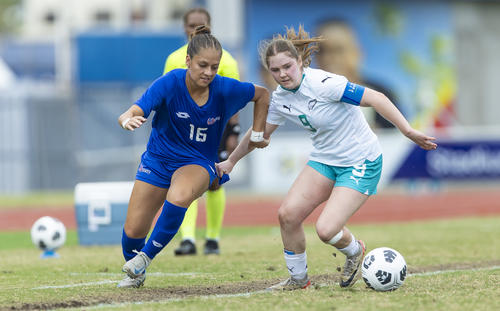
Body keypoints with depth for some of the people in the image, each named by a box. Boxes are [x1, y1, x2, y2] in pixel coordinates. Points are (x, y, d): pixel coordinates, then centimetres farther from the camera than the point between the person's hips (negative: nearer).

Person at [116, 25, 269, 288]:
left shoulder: (226, 89, -15)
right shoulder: (169, 84, -21)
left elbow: (262, 94, 5)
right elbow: (131, 114, -30)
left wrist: (257, 134, 4)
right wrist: (128, 120, -54)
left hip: (199, 163, -1)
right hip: (158, 159, 1)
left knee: (178, 197, -37)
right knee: (133, 232, 0)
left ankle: (146, 256, -17)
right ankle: (135, 272, 35)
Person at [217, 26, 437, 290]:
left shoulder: (323, 84, -25)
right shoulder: (280, 98, -2)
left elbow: (375, 98, -25)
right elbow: (259, 132, 17)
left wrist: (408, 132, -30)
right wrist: (230, 162, 28)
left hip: (361, 163, -7)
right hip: (323, 159, 7)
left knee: (326, 229, -19)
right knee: (287, 214, -10)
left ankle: (355, 251, 17)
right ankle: (298, 278, 12)